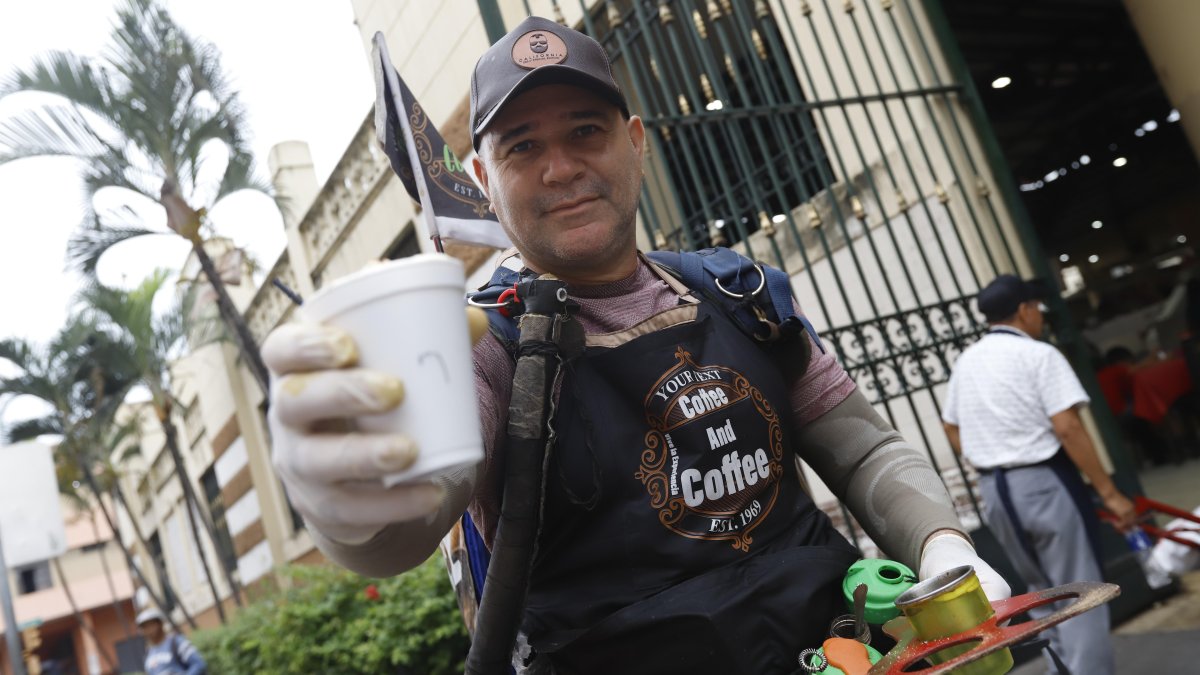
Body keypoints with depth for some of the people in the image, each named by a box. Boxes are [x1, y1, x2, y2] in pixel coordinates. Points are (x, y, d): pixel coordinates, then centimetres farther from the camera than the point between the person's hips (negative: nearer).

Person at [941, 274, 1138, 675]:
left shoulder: (966, 361, 10)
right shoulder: (1039, 354, -10)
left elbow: (951, 428, 16)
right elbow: (1067, 428, -18)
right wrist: (1109, 492, -15)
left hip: (992, 489, 7)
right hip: (1044, 481, -7)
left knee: (1042, 590, 22)